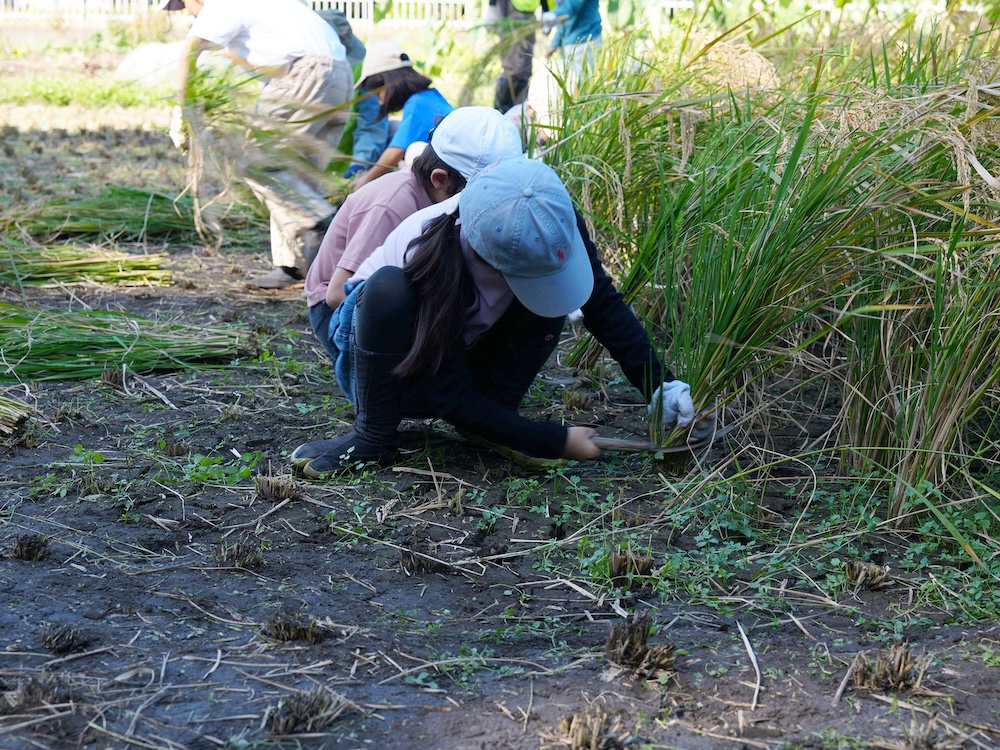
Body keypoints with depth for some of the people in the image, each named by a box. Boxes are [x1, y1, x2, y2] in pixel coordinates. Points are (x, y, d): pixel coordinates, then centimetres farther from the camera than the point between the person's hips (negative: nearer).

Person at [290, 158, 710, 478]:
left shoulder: (550, 222, -25)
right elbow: (450, 397, -30)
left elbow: (602, 303, -10)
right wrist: (556, 442, -30)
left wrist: (658, 385, -19)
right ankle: (373, 437, -20)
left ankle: (496, 412, -10)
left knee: (551, 287, -22)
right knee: (388, 289, -37)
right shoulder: (432, 261, -38)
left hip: (475, 355, 4)